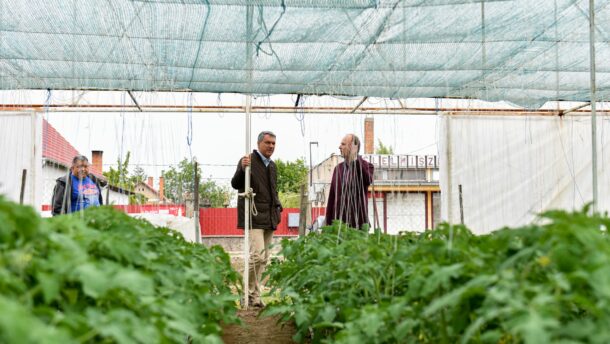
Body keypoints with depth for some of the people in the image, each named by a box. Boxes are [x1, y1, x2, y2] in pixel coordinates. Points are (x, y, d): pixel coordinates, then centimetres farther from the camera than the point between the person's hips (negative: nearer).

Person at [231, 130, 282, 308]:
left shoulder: (272, 165, 18)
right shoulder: (248, 160, -5)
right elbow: (235, 184, -12)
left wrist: (277, 206, 12)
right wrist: (243, 169, -29)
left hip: (269, 217, 8)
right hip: (254, 216, -8)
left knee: (264, 258, 10)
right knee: (257, 255, -17)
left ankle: (255, 295, 19)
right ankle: (250, 294, -3)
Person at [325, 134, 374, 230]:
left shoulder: (366, 166, 2)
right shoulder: (338, 168, 14)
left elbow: (368, 181, -23)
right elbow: (331, 199, 12)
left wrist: (356, 158, -18)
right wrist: (328, 225, 8)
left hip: (358, 222, -3)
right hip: (339, 222, 3)